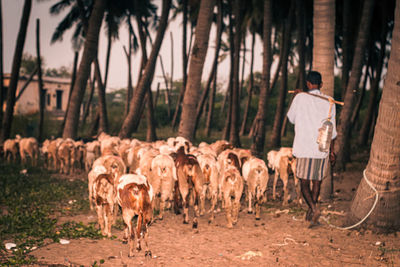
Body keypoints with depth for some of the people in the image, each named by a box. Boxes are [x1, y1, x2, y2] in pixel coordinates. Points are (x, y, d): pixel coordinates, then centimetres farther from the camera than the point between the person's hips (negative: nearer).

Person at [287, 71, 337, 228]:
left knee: (304, 182, 4)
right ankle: (311, 214, 21)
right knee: (317, 181, 15)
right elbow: (332, 130, 6)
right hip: (322, 149, 3)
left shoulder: (301, 98, -6)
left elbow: (291, 118, 10)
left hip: (304, 148, -3)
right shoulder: (329, 102, 2)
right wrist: (332, 151, 16)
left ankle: (314, 209, -17)